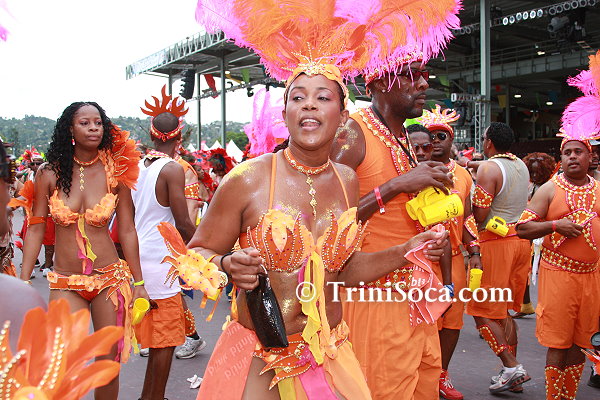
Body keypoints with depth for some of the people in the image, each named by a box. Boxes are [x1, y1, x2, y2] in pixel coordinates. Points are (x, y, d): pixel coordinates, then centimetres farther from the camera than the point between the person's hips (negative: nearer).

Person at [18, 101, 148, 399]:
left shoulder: (115, 172, -3)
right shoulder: (49, 173, -2)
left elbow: (127, 231, 2)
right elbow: (35, 229, 2)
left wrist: (138, 282, 3)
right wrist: (23, 282, -1)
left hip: (110, 279, 0)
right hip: (65, 283, 0)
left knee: (108, 364, 7)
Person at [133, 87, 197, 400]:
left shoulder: (137, 166, 6)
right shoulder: (173, 169, -13)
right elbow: (183, 224, -14)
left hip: (138, 255, 7)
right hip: (160, 260, -7)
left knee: (155, 335, 18)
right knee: (165, 338, 4)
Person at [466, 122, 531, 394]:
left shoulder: (489, 168, -12)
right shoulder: (521, 165, 12)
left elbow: (480, 214, -18)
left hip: (497, 241, -8)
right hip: (522, 238, 8)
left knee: (483, 312, 0)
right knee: (505, 310, 15)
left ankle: (512, 367, -4)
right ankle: (511, 372, 19)